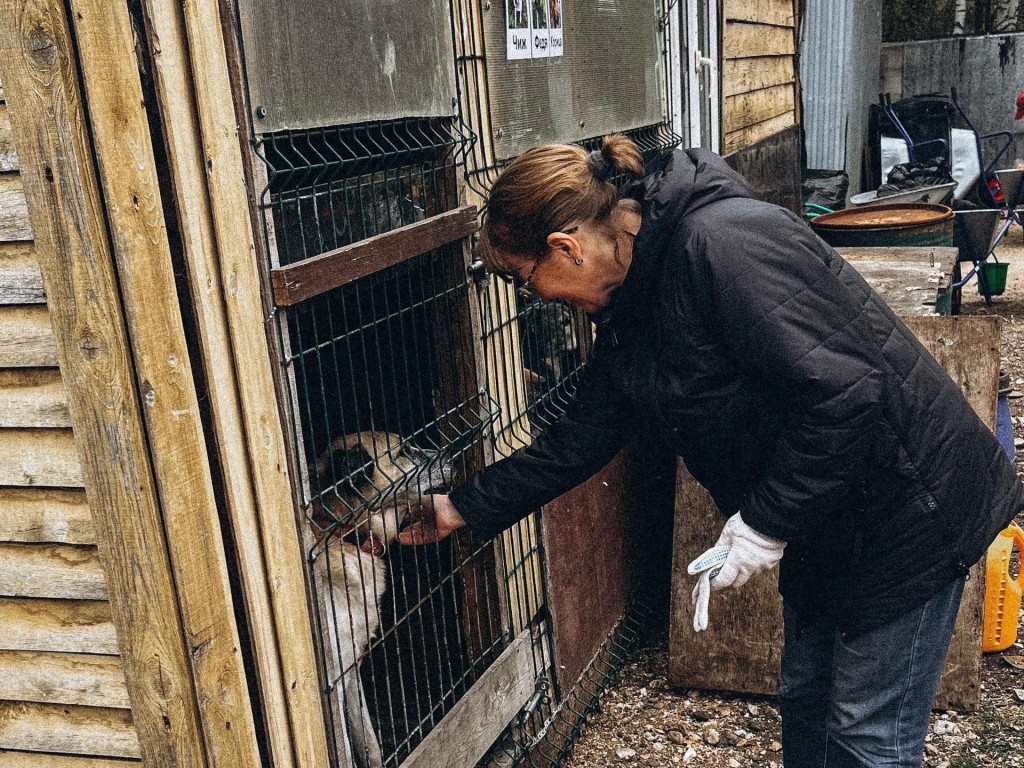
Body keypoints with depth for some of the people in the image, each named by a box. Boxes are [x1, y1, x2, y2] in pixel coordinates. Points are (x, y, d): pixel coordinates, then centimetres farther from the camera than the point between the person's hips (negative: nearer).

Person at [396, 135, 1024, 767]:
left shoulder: (724, 244, -27)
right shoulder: (632, 309, 3)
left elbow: (842, 388, -31)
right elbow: (578, 440, 10)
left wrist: (768, 521, -22)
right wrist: (463, 509, 13)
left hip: (907, 510, -9)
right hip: (824, 527, 9)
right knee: (807, 700, 21)